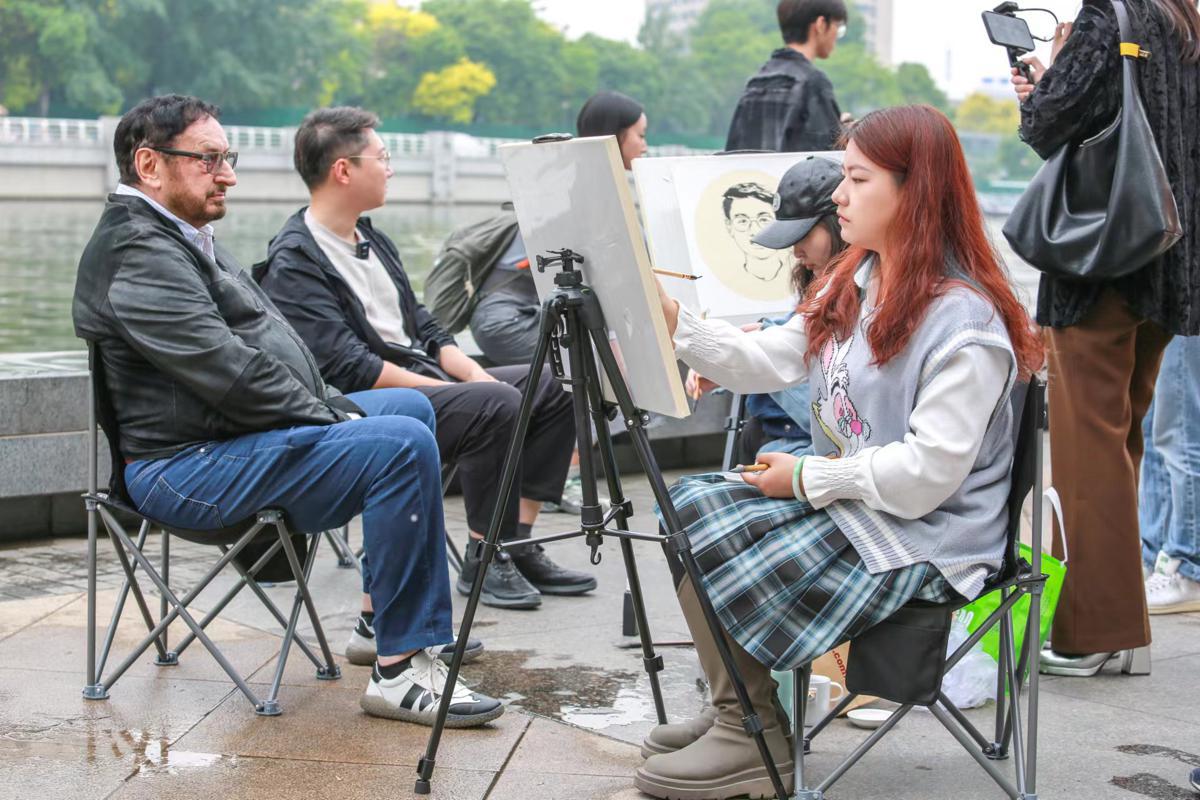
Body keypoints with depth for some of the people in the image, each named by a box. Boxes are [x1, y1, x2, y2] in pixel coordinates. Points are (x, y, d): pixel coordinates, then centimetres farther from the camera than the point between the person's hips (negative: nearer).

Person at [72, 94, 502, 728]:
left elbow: (262, 344, 21)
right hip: (188, 469, -12)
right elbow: (228, 370, -25)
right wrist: (332, 419, -15)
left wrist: (334, 410, 8)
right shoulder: (136, 255, -17)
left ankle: (384, 610, 23)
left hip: (230, 435, 12)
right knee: (402, 445, -26)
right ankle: (399, 671, -23)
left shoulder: (182, 237, 19)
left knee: (409, 407, 22)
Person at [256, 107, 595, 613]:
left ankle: (518, 545, 0)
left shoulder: (372, 239, 17)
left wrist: (476, 374, -1)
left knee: (553, 386, 1)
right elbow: (347, 368, -21)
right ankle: (484, 560, -15)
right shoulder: (294, 262, -13)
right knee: (495, 404, -30)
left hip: (425, 380, 10)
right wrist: (466, 390, -21)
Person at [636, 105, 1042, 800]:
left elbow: (927, 472, -25)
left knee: (723, 574, -18)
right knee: (691, 506, -3)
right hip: (843, 500, 9)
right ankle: (735, 710, 7)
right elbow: (769, 362, 7)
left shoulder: (965, 322, -21)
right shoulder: (855, 281, 9)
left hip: (920, 536, -9)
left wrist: (808, 480, -17)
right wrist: (677, 324, -5)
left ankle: (754, 743, 6)